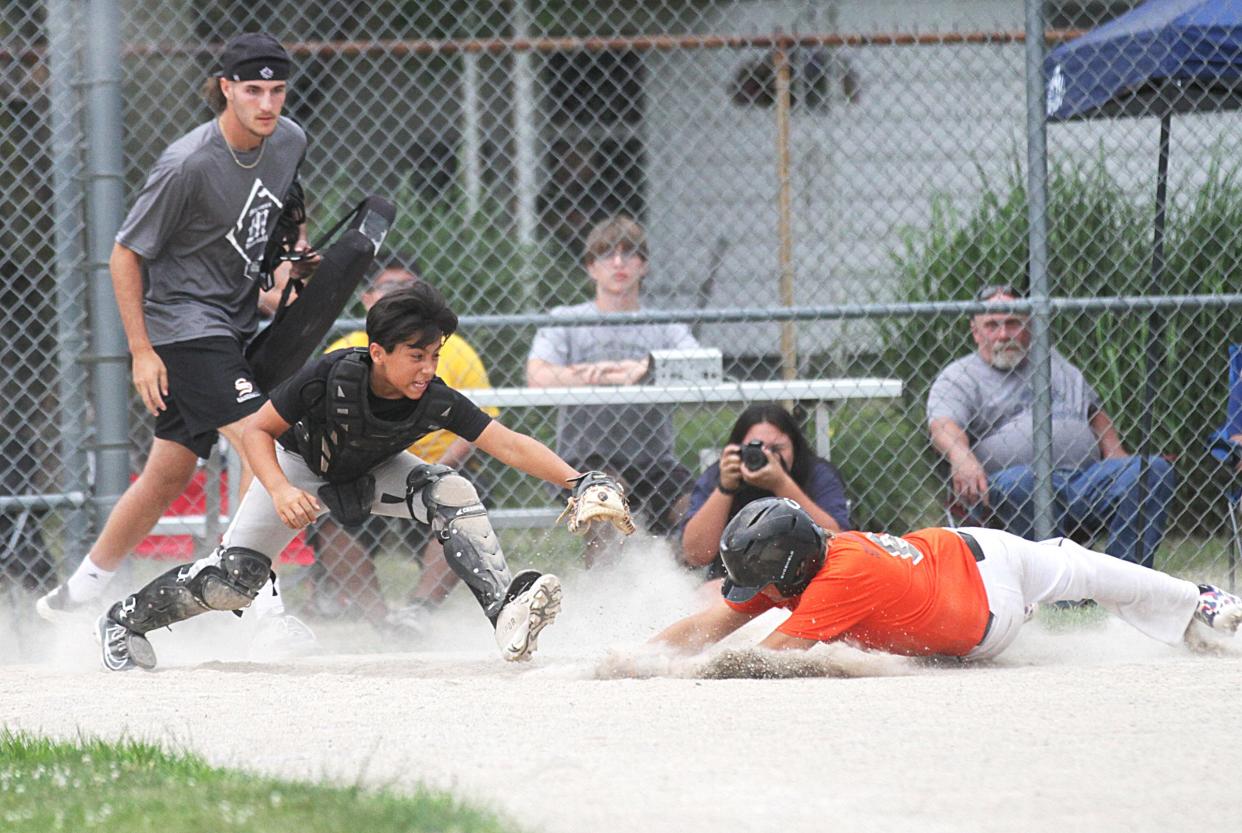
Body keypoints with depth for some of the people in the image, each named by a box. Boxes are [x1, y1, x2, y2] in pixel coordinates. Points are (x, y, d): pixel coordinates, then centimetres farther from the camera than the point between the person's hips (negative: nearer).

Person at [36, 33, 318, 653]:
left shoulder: (289, 141, 0)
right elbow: (125, 254, -14)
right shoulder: (187, 165, -21)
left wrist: (297, 248, 4)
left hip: (234, 325, 8)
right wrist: (140, 351, -15)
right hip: (182, 323, -8)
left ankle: (77, 594, 25)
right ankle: (262, 597, -20)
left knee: (170, 472, 12)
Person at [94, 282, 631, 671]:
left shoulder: (436, 402, -29)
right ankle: (125, 620, 11)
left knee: (450, 494, -26)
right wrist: (280, 492, -41)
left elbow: (509, 445, -36)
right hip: (300, 466, -2)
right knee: (233, 580, -14)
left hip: (370, 476, 2)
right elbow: (257, 430, -25)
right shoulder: (331, 377, -36)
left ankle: (505, 611, -32)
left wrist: (577, 480, -49)